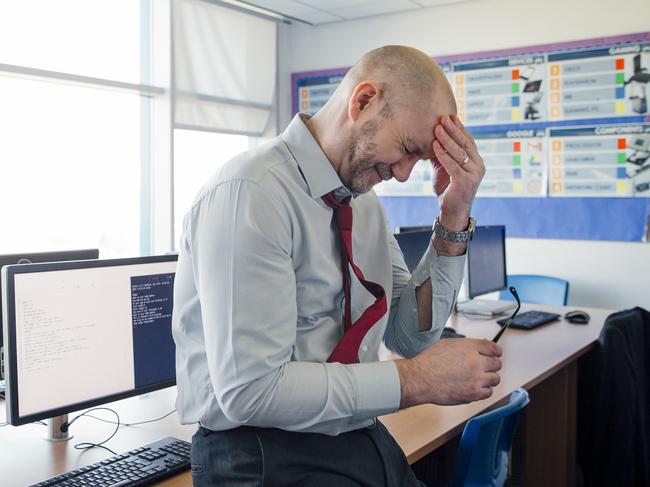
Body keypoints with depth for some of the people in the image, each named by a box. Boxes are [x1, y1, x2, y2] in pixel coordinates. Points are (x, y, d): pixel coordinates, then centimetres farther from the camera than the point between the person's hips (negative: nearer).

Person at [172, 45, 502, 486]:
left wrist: (454, 219, -5)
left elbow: (410, 335, 6)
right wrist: (414, 380, -19)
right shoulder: (249, 193, -19)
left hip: (367, 442, 8)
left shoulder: (363, 197, 5)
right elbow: (249, 389, -24)